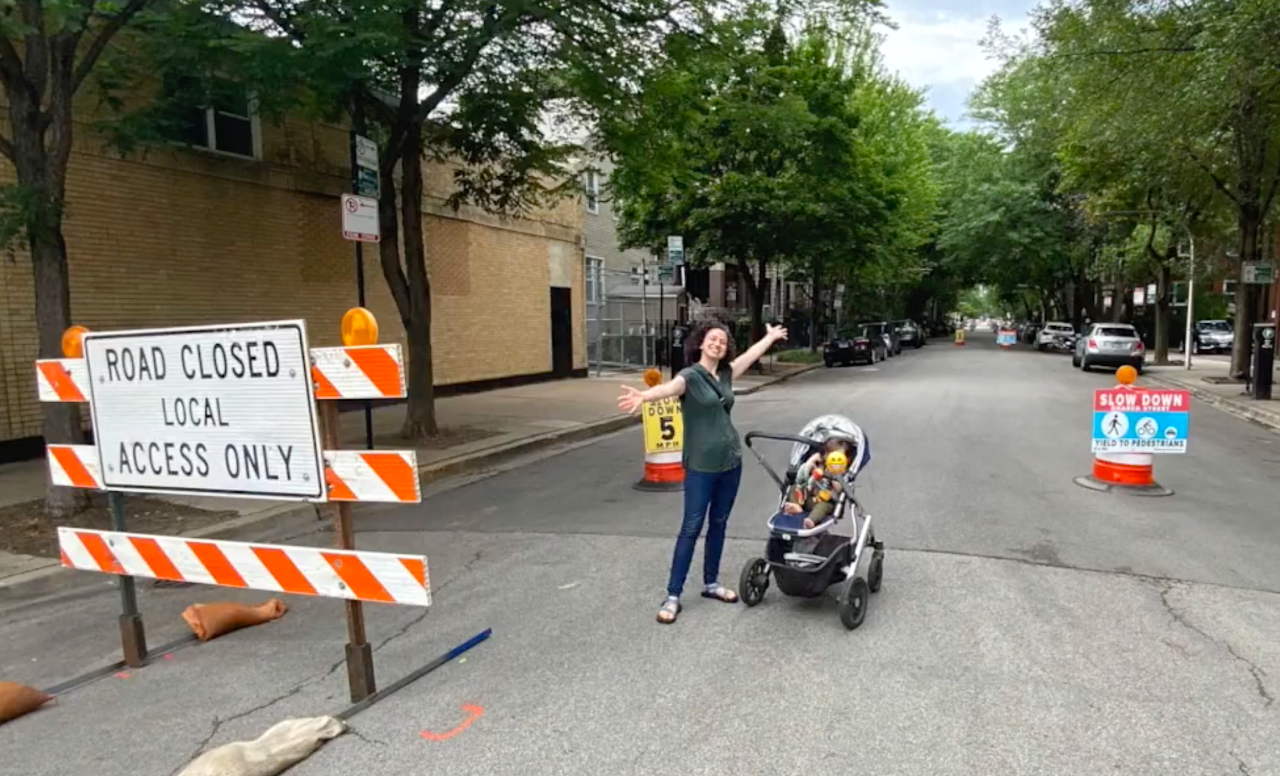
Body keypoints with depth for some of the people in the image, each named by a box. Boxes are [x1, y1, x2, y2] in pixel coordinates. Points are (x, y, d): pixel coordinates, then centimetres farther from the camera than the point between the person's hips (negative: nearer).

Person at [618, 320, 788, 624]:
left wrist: (771, 337, 44)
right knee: (691, 528, -4)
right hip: (701, 465, -6)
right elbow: (669, 387, -34)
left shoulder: (725, 374, 8)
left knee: (718, 524, 14)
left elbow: (751, 355, 27)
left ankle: (711, 583, 28)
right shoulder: (690, 376, -11)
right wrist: (643, 396, -56)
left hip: (730, 461, 6)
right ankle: (673, 596, 3)